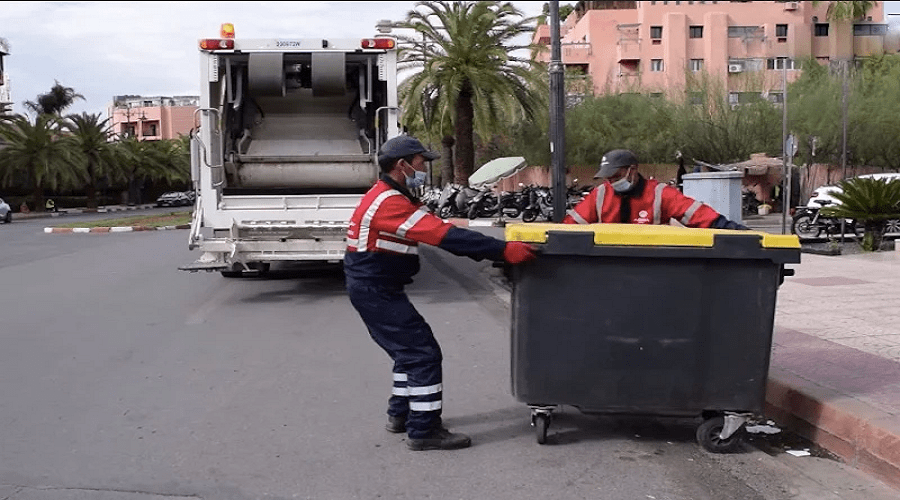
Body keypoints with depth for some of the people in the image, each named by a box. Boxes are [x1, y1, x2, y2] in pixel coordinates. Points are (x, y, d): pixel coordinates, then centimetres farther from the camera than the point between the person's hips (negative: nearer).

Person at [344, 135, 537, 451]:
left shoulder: (391, 197, 12)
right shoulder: (390, 203, -22)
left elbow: (438, 229, 8)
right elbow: (444, 236, -29)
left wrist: (493, 250, 0)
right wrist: (502, 250, -31)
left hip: (375, 289, 11)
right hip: (376, 291, -11)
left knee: (410, 350, 21)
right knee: (423, 353, -8)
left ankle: (400, 414, 31)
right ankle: (423, 431, -3)